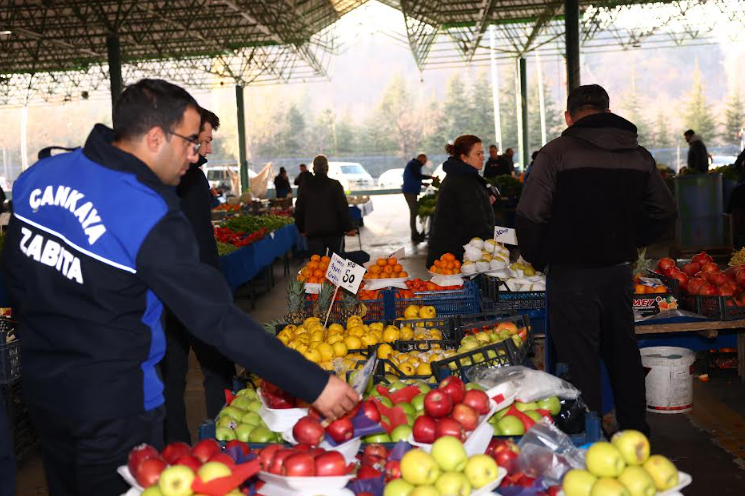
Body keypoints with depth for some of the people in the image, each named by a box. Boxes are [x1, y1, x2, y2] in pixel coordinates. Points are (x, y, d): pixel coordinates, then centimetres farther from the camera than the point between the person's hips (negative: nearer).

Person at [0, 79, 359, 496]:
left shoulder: (38, 175, -3)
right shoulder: (150, 218, -25)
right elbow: (221, 321, -28)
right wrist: (314, 385, -26)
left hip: (41, 384, 7)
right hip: (112, 405, -7)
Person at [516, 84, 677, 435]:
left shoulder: (557, 152, -11)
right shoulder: (639, 155, 5)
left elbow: (530, 216, -17)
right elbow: (665, 213, 11)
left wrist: (539, 259, -1)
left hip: (572, 274, -5)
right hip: (620, 272, 5)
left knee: (580, 362, 2)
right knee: (624, 354, 19)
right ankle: (635, 431, 32)